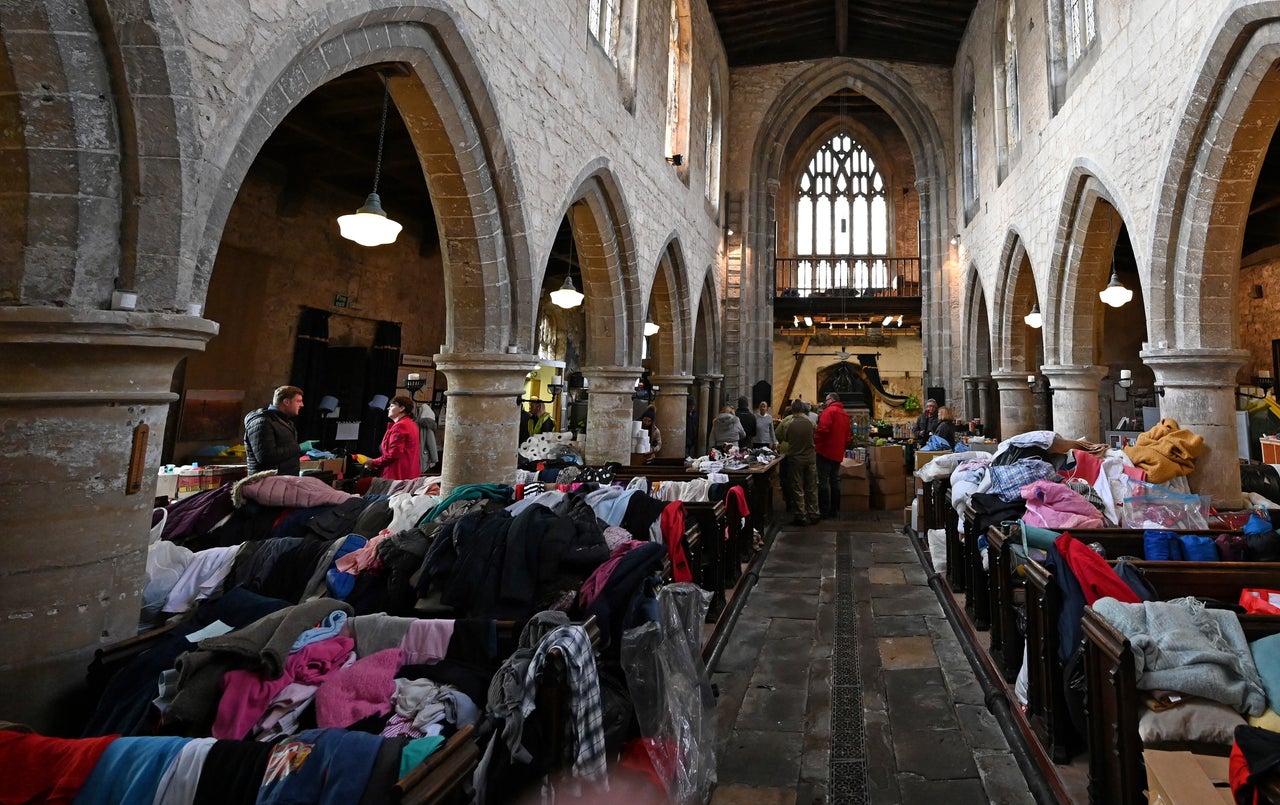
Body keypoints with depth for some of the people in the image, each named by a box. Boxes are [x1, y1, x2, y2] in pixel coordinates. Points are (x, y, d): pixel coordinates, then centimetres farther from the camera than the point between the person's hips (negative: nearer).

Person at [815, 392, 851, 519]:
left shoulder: (829, 411, -10)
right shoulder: (845, 414, 16)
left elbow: (823, 429, -24)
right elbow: (847, 436, 20)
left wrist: (815, 442, -13)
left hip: (826, 451, -8)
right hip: (838, 453, 8)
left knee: (823, 481, -4)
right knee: (835, 481, 13)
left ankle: (824, 510, -4)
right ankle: (834, 509, 17)